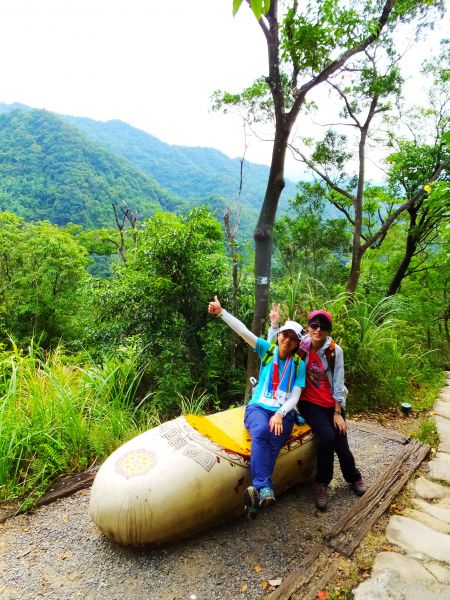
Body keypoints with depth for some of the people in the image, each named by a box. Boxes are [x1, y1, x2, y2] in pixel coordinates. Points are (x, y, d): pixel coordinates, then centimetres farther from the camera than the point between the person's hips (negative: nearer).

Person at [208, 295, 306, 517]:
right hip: (258, 407, -1)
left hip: (283, 413, 1)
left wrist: (280, 414, -19)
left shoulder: (299, 365, 6)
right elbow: (243, 331, -8)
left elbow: (295, 397, 0)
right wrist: (221, 312, -20)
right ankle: (265, 489, -42)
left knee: (272, 441, -32)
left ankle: (257, 491, -39)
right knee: (261, 433, -35)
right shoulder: (267, 349, 4)